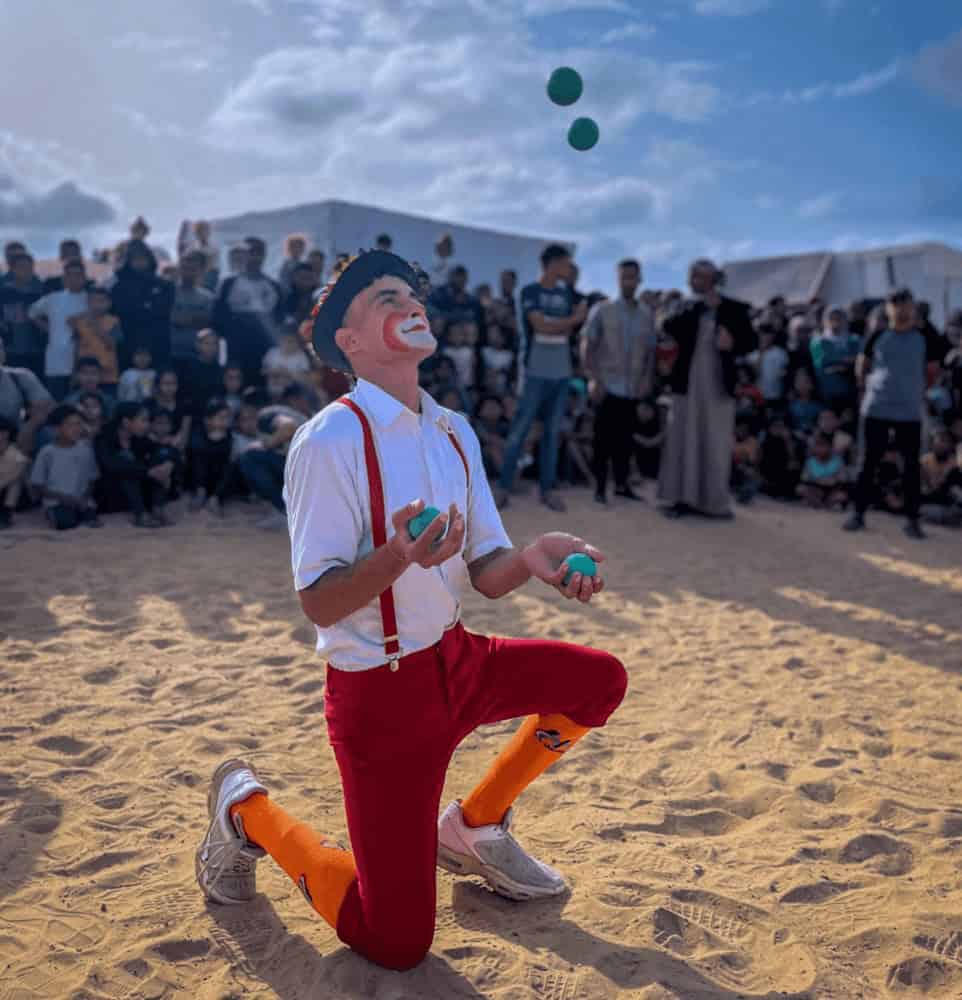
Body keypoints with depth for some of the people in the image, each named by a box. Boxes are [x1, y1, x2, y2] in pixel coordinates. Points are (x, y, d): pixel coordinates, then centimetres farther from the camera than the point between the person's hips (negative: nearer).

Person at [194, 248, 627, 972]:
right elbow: (319, 603, -18)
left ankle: (473, 826, 19)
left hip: (459, 662, 7)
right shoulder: (329, 439, -19)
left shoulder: (456, 432, 4)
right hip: (379, 693, -7)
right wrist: (399, 556, -36)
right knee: (396, 943, -1)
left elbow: (486, 575, 4)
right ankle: (248, 811, 23)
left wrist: (533, 558, -18)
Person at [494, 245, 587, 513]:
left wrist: (578, 319, -9)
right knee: (520, 429, -5)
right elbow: (541, 326, -13)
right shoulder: (530, 291, -4)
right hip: (537, 372, -5)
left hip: (562, 373, 6)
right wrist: (573, 319, -4)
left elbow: (569, 330, 12)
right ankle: (503, 487, 1)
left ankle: (547, 489, 12)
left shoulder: (565, 293, 14)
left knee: (553, 432, 7)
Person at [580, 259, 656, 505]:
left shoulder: (647, 314, 9)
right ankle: (600, 488, 5)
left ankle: (622, 484, 19)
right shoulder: (602, 310, -1)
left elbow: (651, 350, 12)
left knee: (625, 438, 9)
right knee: (603, 438, -2)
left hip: (633, 389, 3)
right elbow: (586, 346, -3)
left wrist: (648, 379, 0)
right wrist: (593, 379, -11)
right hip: (607, 386, -3)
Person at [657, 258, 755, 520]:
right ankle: (681, 497, 4)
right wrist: (698, 307, -9)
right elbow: (670, 329, -5)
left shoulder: (734, 308, 3)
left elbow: (750, 341, 4)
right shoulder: (687, 309, 9)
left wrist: (733, 344, -16)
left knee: (716, 443, 3)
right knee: (684, 439, 0)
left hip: (719, 385, -1)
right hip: (687, 384, 1)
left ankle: (713, 500, 11)